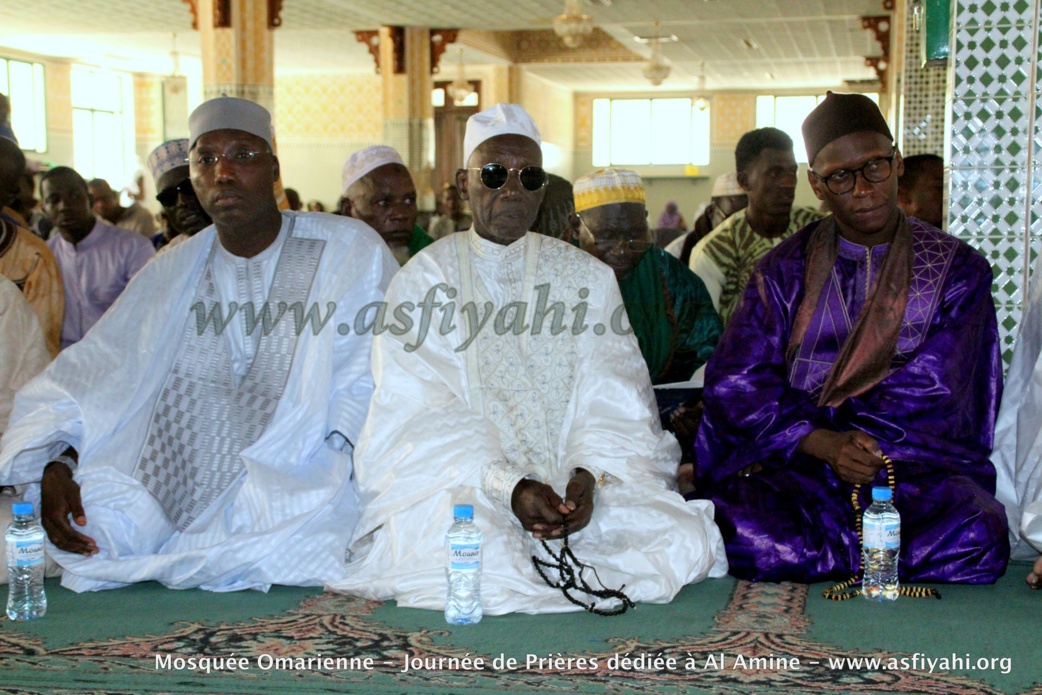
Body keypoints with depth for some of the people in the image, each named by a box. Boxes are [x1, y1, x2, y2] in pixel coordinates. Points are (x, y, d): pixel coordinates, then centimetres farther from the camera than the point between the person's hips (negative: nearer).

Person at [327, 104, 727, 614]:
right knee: (476, 555, -36)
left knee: (685, 539, -21)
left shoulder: (587, 276, 12)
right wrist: (509, 487, -22)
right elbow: (425, 415, -7)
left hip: (578, 480, 3)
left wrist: (588, 476, -18)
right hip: (462, 483, -3)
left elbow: (610, 400, 3)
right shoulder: (425, 279, 3)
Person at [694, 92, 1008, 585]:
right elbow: (734, 384, -1)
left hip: (921, 471, 0)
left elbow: (929, 390, -3)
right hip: (799, 471, 0)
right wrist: (823, 443, -17)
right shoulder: (784, 271, 12)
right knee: (739, 529, -33)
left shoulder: (957, 268, 10)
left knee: (973, 539, -33)